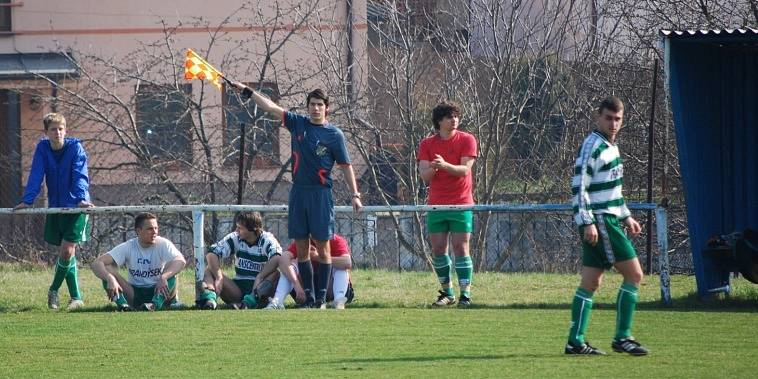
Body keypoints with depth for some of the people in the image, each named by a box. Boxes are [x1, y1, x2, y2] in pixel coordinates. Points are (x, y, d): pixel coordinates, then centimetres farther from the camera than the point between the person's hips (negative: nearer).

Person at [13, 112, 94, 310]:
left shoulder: (75, 147, -10)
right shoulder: (42, 148, -1)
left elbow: (80, 175, -18)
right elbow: (36, 175, -7)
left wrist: (81, 198, -33)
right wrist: (27, 201, -19)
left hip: (76, 207, -4)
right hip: (56, 207, 4)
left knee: (67, 250, -11)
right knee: (66, 253, 5)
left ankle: (54, 289, 9)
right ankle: (76, 296, 12)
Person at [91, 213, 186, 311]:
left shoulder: (163, 244, -9)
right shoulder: (127, 247, -7)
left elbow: (181, 261, -28)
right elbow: (96, 264, -16)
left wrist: (163, 278, -46)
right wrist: (110, 279, -37)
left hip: (158, 292, -1)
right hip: (134, 295, 1)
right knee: (107, 268, -19)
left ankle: (155, 304, -41)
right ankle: (122, 304, -36)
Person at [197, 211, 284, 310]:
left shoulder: (267, 240, -8)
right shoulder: (234, 238, 2)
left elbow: (277, 259, -28)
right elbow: (211, 254, -8)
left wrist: (259, 278, -36)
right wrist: (219, 278, -21)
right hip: (238, 288, 3)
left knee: (275, 274, -32)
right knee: (209, 269, -12)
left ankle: (249, 302, -49)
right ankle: (210, 297, -41)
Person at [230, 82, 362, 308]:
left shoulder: (334, 135, -1)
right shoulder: (298, 124, 8)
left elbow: (346, 166, 1)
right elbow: (271, 108, 7)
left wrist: (355, 194, -4)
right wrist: (247, 91, 2)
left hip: (321, 193, -4)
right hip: (298, 191, 4)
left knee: (322, 246, -3)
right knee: (301, 247, 4)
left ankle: (321, 298, 0)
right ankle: (309, 297, 8)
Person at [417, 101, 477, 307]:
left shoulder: (467, 140, -2)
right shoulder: (427, 144, 5)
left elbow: (465, 169, -12)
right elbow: (424, 175, -2)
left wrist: (445, 165, -30)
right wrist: (433, 168, -25)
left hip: (461, 204, -3)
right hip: (436, 204, 3)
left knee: (460, 248, -7)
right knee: (438, 249, 3)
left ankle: (465, 294, -6)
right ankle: (447, 292, 15)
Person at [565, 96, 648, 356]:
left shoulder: (610, 146, 18)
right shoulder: (592, 146, -13)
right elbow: (579, 186, -17)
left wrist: (626, 217, 28)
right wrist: (588, 222, -22)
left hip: (608, 220, 10)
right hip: (598, 221, -10)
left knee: (590, 282, 7)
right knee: (634, 274, -8)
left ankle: (575, 341, 7)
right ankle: (622, 337, -6)